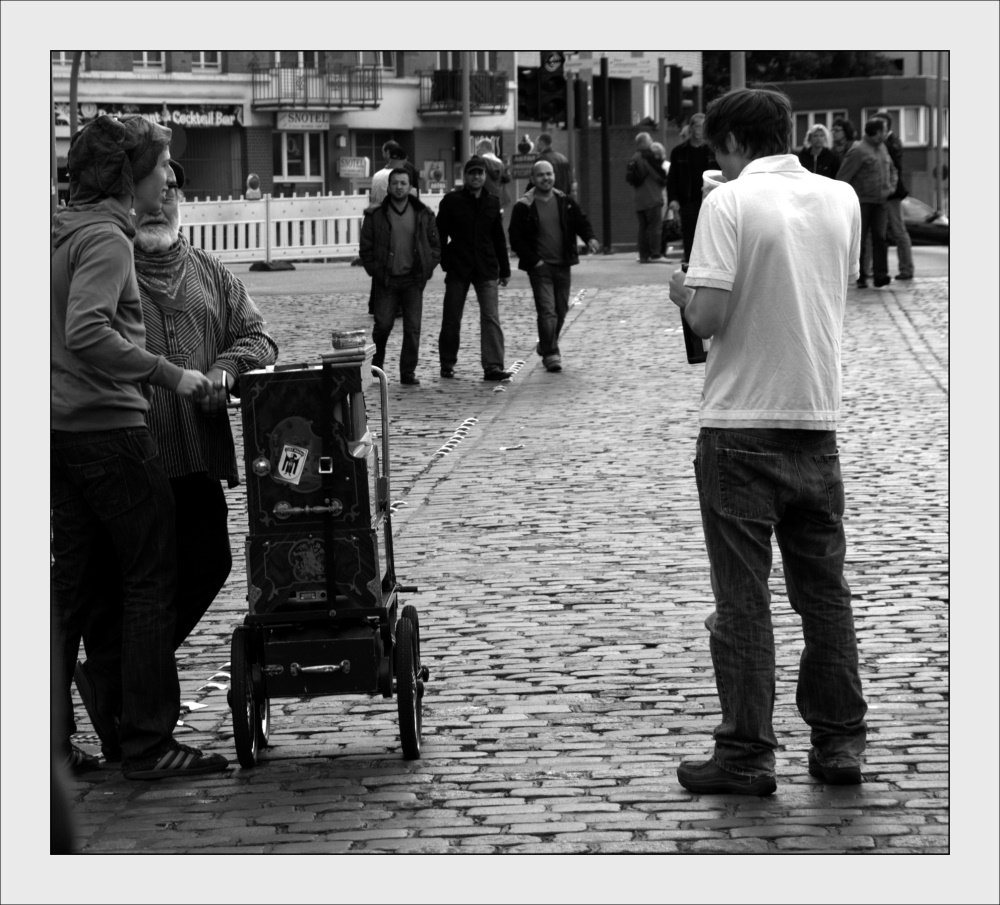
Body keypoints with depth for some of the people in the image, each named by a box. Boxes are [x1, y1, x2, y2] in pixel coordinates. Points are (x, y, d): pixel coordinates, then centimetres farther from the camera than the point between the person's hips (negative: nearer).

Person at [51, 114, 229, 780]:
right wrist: (167, 374, -21)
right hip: (108, 426, -10)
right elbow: (86, 334, -26)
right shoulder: (105, 238, -14)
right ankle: (148, 744, 0)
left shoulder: (67, 231, 15)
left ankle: (53, 738, 15)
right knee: (153, 580, -2)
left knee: (74, 582, 13)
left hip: (64, 431, 10)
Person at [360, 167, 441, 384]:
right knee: (383, 324, -5)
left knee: (413, 328, -1)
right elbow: (366, 248, 2)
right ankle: (377, 363, 21)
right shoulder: (375, 215, 0)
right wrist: (376, 271, -6)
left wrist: (426, 269, -1)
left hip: (413, 279, 1)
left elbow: (435, 245, 9)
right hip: (386, 280, -1)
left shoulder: (423, 215, 5)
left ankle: (408, 373, 5)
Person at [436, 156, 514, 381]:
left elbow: (499, 238, 14)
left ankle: (493, 366, -13)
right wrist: (445, 261, -7)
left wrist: (504, 269, 14)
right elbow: (440, 234, 0)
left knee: (491, 318, -9)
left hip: (486, 269, 2)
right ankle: (447, 364, 20)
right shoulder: (451, 201, -1)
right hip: (458, 269, -2)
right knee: (451, 319, 6)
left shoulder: (492, 203, 8)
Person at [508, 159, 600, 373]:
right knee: (547, 310, -14)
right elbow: (516, 239, -6)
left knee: (561, 309, 12)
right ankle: (550, 354, -12)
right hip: (540, 266, -5)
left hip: (563, 264, 5)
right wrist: (533, 260, -13)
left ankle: (546, 346, 33)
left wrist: (590, 238, -8)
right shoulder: (523, 206, -7)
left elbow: (581, 222, 14)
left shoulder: (565, 202, 5)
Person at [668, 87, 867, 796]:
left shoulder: (730, 202, -11)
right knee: (825, 590, 13)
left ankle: (746, 756, 3)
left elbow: (708, 316, -18)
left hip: (741, 427, -5)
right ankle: (839, 743, 16)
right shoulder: (842, 200, 5)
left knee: (743, 600, 1)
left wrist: (681, 290, 2)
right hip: (818, 424, 5)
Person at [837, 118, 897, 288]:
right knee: (859, 240, 0)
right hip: (862, 202, -6)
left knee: (880, 237, -4)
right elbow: (842, 177, -12)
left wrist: (891, 186, 10)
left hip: (879, 202, 6)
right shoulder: (858, 151, -11)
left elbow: (891, 169, 27)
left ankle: (880, 276, -6)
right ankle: (860, 277, 7)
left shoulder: (882, 148, 14)